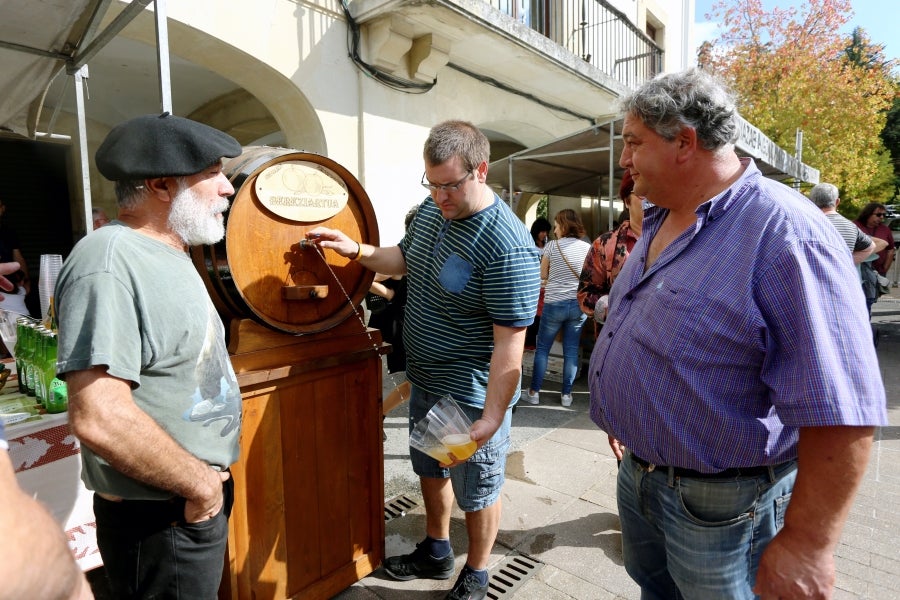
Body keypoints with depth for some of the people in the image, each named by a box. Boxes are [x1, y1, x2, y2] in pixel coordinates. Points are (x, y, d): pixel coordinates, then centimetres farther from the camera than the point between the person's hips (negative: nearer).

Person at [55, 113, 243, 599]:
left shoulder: (167, 255, 9)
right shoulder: (109, 260, -23)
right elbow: (99, 417, -32)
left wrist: (208, 479, 11)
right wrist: (199, 483, -19)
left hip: (200, 498, 9)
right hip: (159, 520, -9)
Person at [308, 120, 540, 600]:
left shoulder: (507, 247, -28)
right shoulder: (433, 207, -1)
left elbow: (509, 344, -27)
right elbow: (405, 259, 16)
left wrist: (491, 419, -27)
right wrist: (356, 250, 2)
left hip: (471, 394, -8)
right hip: (424, 381, 8)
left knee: (477, 491, 14)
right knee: (430, 470, 25)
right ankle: (435, 553, 51)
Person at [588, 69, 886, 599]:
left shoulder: (784, 232, -25)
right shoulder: (659, 223, 4)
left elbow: (840, 410, -27)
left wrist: (804, 546, -23)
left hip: (718, 506, -8)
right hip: (637, 472, 8)